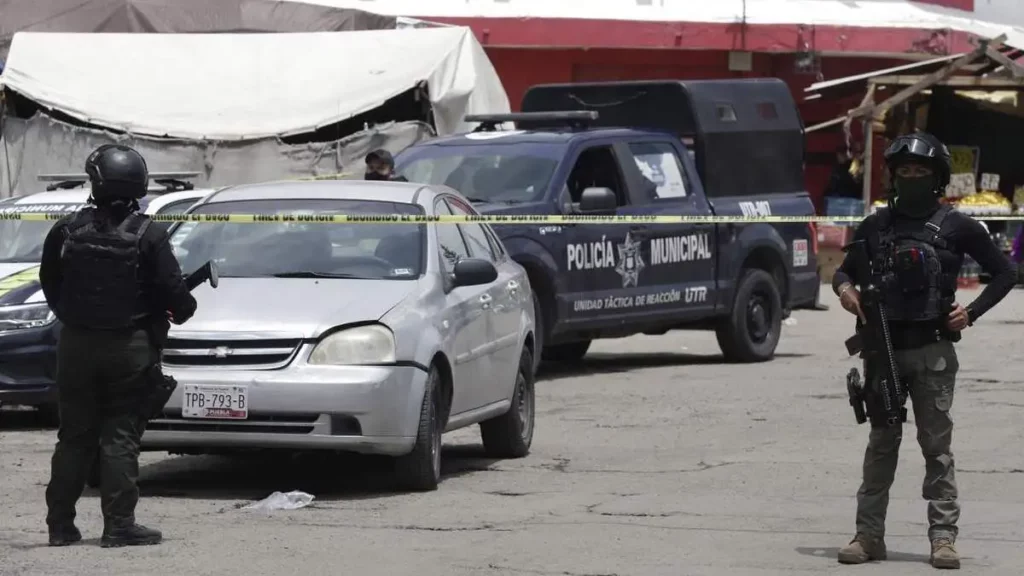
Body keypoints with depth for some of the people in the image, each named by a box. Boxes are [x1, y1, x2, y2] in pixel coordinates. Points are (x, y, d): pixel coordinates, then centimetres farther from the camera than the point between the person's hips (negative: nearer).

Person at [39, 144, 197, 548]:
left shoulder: (67, 231, -3)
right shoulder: (147, 237, -11)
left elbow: (49, 284, 8)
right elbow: (172, 291, -11)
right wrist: (183, 311, 12)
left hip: (76, 345, 3)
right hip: (130, 347, -3)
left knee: (74, 437, 11)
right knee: (120, 437, 1)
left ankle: (60, 523, 12)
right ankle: (118, 525, -2)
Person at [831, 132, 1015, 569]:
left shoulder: (955, 227, 2)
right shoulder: (876, 226, 11)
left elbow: (1004, 274, 7)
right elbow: (846, 270, 22)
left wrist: (972, 312, -4)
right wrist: (844, 288, -1)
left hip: (933, 351, -3)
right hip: (883, 348, 3)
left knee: (936, 443, -3)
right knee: (881, 443, 5)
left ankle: (943, 536, -1)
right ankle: (869, 535, 7)